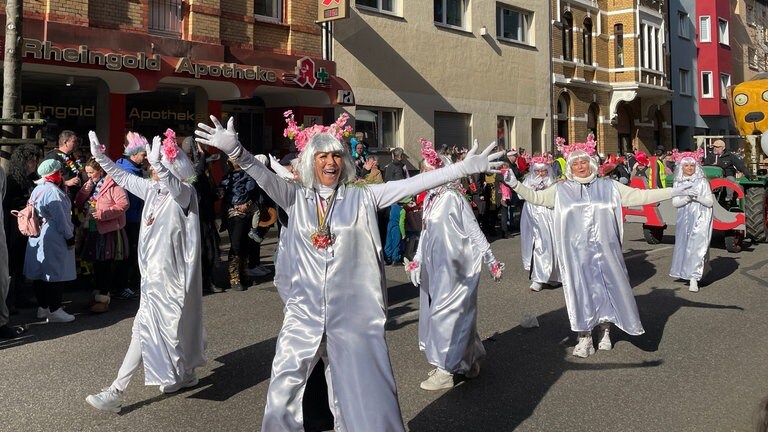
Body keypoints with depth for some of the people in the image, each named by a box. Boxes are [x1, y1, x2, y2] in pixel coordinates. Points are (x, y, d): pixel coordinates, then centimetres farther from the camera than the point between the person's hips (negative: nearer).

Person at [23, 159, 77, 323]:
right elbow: (61, 219, -19)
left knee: (40, 273, 13)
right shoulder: (53, 192, -18)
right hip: (54, 240, -10)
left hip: (37, 238, 10)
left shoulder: (37, 190, 11)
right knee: (57, 274, -4)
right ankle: (54, 310, -1)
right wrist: (70, 237, -10)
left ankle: (42, 307, 21)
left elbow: (35, 212, 17)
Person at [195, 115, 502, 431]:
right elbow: (264, 176, -11)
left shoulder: (362, 197, 1)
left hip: (353, 315, 0)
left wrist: (463, 168, -11)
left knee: (358, 394, 8)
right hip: (304, 313, 1)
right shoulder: (295, 197, 4)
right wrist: (235, 150, -29)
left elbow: (412, 184, -5)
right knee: (282, 396, 4)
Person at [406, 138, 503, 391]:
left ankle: (445, 371, 6)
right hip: (433, 266, 8)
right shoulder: (430, 198, 8)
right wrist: (417, 260, 20)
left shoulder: (452, 198, -14)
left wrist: (491, 261, -11)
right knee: (433, 311, 14)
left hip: (453, 268, -8)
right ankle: (469, 361, 29)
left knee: (446, 313, -4)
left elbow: (473, 230, -12)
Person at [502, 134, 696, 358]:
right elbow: (536, 197, 6)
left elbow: (638, 196, 7)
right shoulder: (561, 190, 7)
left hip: (604, 249, 1)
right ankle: (585, 338, 10)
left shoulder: (608, 186, 7)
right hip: (576, 251, -1)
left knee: (608, 287, 6)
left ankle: (605, 331, 25)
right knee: (580, 290, 2)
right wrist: (515, 185, -7)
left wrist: (671, 192, 2)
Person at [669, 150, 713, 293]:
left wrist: (698, 196, -21)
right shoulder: (678, 183, 6)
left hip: (700, 219, -4)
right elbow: (675, 202, -2)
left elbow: (710, 202, -4)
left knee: (696, 247, -10)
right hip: (684, 220, 4)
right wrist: (687, 197, -20)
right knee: (684, 246, 9)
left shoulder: (702, 182, -2)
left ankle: (694, 278, -12)